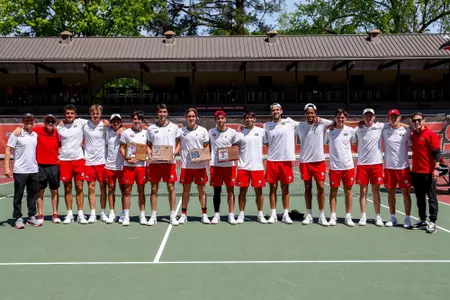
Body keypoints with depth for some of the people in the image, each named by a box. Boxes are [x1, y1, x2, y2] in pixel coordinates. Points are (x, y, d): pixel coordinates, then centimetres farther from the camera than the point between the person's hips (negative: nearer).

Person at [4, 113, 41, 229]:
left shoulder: (36, 135, 10)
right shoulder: (16, 134, -4)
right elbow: (8, 150, -6)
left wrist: (38, 164, 11)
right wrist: (7, 167, -13)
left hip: (34, 170, 5)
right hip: (20, 171, -4)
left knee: (33, 195, 9)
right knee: (18, 195, 2)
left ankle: (32, 217, 20)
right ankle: (18, 219, 11)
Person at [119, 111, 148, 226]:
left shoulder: (146, 133, 8)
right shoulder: (126, 133, 4)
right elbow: (122, 148, 3)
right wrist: (127, 158, -12)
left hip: (141, 165, 1)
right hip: (128, 165, -1)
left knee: (141, 190, 6)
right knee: (127, 190, 2)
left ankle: (142, 215, 13)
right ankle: (126, 216, 10)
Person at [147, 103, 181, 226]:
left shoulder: (174, 127, 6)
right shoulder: (151, 128, 8)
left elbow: (178, 143, 9)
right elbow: (149, 145, 13)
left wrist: (174, 154, -8)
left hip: (169, 161, -1)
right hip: (154, 162, 1)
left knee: (171, 187, 0)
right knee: (154, 188, 4)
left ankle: (173, 215, 9)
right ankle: (153, 216, 13)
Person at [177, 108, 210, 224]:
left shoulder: (203, 130, 3)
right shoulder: (181, 130, 4)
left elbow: (207, 146, 6)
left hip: (200, 165, -1)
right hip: (186, 165, 1)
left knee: (201, 190, 5)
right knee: (185, 190, 7)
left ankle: (204, 215, 14)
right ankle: (183, 215, 17)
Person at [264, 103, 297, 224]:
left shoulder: (290, 123, 1)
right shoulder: (266, 126, 6)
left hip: (286, 160, -1)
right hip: (272, 160, 1)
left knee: (285, 188, 6)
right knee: (273, 188, 5)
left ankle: (286, 215, 14)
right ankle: (273, 214, 14)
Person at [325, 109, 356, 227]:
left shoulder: (350, 131, 1)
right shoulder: (329, 131, -2)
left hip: (348, 166, 1)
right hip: (334, 166, -1)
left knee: (348, 191, 7)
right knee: (333, 191, 6)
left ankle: (348, 217, 16)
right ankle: (333, 216, 15)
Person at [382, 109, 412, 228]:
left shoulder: (406, 131, 0)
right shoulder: (384, 131, 2)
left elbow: (411, 145, 8)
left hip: (403, 166, -1)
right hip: (389, 167, 2)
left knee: (405, 192, 3)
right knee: (390, 192, 9)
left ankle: (407, 218, 13)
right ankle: (392, 217, 21)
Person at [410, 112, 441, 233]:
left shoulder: (431, 134, -6)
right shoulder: (413, 136, 12)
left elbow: (437, 152, -11)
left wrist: (436, 168, -19)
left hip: (428, 172, -6)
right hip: (416, 172, 6)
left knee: (432, 197, 1)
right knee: (420, 198, 12)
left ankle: (432, 222, 4)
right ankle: (422, 220, 20)